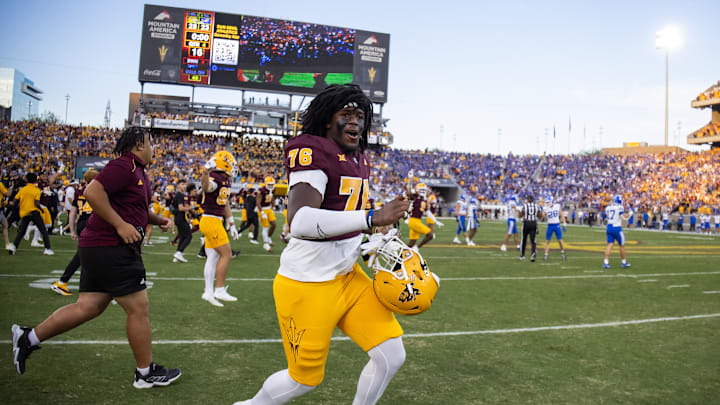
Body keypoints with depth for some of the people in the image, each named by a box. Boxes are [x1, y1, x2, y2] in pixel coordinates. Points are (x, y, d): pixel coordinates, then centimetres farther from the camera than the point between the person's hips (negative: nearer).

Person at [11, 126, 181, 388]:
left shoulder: (138, 172, 18)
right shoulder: (124, 165, -13)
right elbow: (93, 192, -24)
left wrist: (157, 220, 16)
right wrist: (120, 225, -23)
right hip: (112, 249, -10)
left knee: (87, 307, 14)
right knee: (139, 309, -1)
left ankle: (29, 338, 24)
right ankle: (146, 373, 12)